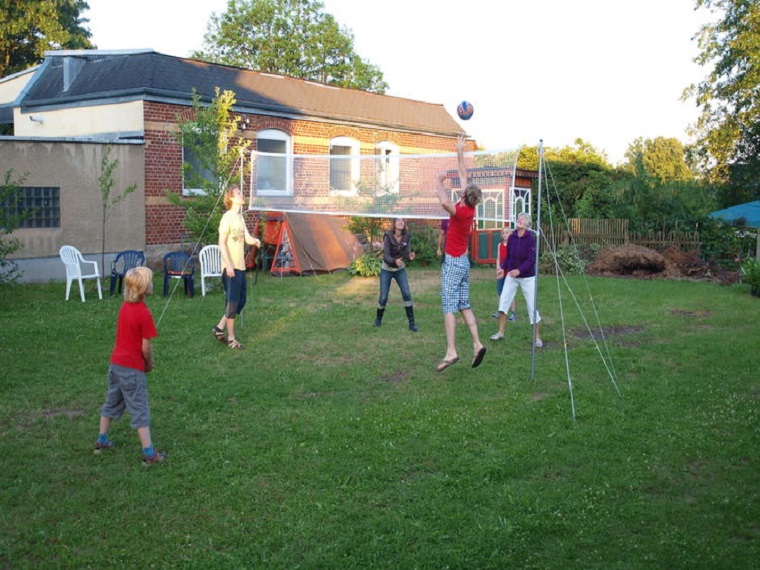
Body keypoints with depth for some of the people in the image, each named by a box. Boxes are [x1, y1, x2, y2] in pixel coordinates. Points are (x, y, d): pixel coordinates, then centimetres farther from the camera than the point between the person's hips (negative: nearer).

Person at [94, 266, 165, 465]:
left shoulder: (125, 306, 4)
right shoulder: (144, 314, -20)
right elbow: (145, 347, -17)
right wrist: (149, 363, 2)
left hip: (116, 363, 8)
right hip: (132, 368, -8)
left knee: (112, 402, 22)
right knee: (140, 411, -2)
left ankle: (102, 441, 34)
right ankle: (149, 454, 2)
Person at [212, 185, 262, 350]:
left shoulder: (240, 217, 13)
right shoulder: (227, 217, -13)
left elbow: (247, 238, 8)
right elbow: (221, 243, -16)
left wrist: (255, 240, -15)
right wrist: (228, 264, -22)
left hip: (241, 266, 9)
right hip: (231, 267, -9)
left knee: (240, 301, 12)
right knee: (232, 302, -4)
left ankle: (219, 329, 23)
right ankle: (231, 339, 6)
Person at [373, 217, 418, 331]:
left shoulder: (406, 237, -11)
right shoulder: (388, 236, -21)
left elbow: (406, 253, -12)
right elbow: (386, 256, -26)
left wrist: (410, 256, -36)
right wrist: (394, 261, -46)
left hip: (400, 269, 2)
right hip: (386, 270, -2)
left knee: (407, 294, -13)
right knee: (383, 297, -1)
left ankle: (411, 323, -5)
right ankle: (378, 319, 26)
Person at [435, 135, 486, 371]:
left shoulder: (460, 212, -19)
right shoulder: (470, 208, 2)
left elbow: (445, 202, -41)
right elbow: (464, 175, 13)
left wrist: (440, 182, -24)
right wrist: (460, 152, 20)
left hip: (453, 263, -8)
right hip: (464, 262, 8)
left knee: (449, 308, -10)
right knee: (464, 306, 11)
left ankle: (451, 352, -15)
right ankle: (477, 345, 5)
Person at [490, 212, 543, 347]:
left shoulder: (531, 239, -14)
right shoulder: (512, 238, -2)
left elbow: (531, 259, -20)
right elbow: (508, 256, 8)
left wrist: (519, 270, -33)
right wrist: (503, 268, -8)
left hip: (527, 277, -4)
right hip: (511, 275, 4)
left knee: (532, 306, -2)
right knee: (503, 301, -2)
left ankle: (537, 337, 11)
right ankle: (500, 333, 11)